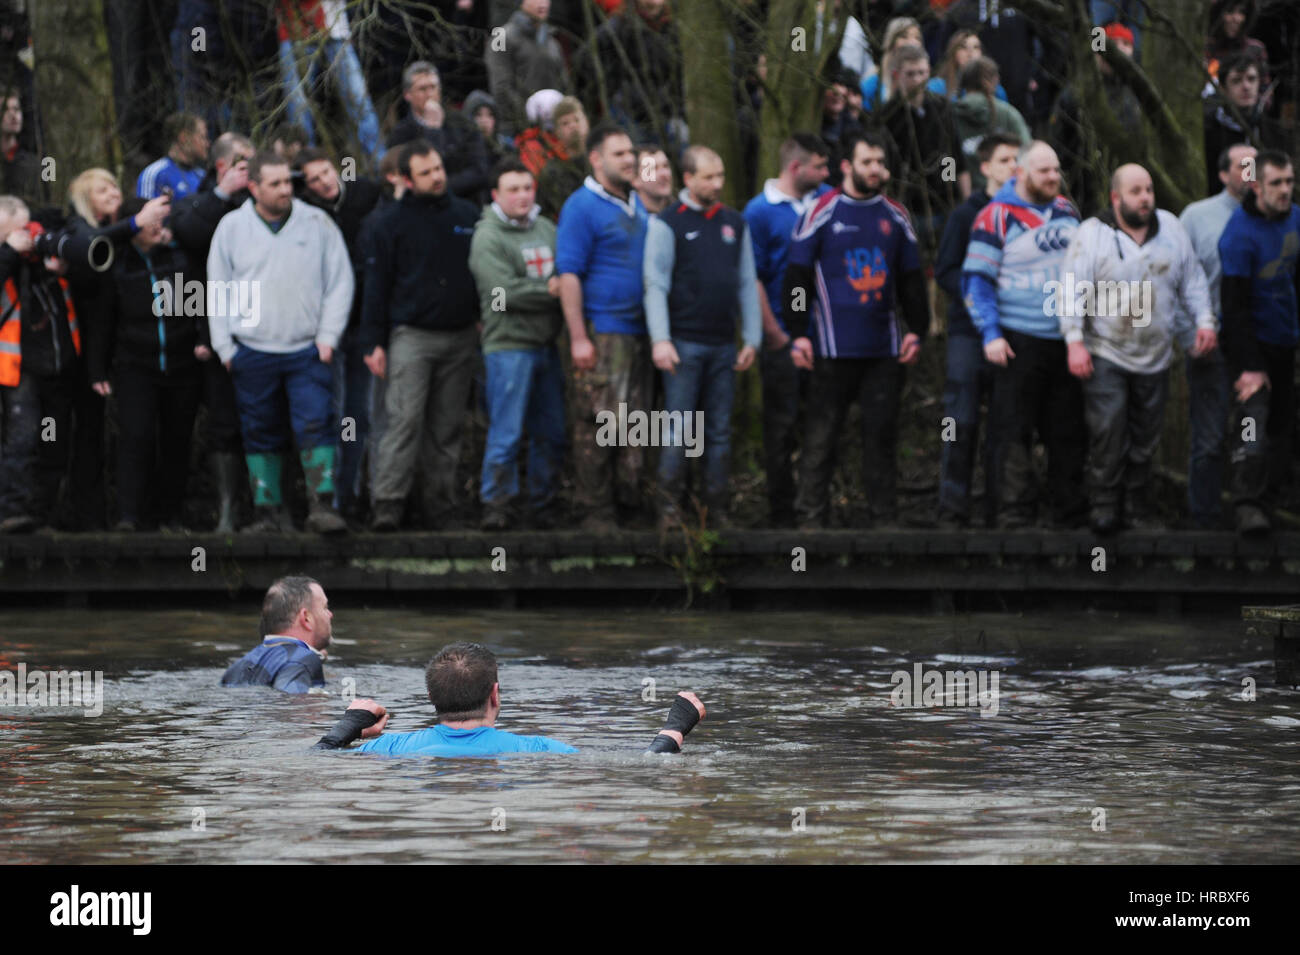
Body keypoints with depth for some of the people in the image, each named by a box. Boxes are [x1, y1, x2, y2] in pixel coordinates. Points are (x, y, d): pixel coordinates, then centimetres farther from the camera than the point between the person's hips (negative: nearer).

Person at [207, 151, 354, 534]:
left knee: (317, 425, -12)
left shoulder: (317, 224, 3)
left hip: (307, 350, -1)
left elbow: (340, 282, 6)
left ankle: (322, 506, -12)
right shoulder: (231, 228, 4)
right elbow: (218, 291, 8)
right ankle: (267, 511, 12)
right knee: (261, 434, 6)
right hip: (252, 352, 1)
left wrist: (327, 337, -2)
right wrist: (225, 348, 2)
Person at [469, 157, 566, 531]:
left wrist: (561, 286, -7)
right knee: (506, 433, -8)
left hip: (546, 343, 7)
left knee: (552, 433, 10)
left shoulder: (546, 229, 14)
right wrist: (552, 292, -10)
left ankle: (544, 506, 18)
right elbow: (505, 292, -17)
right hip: (509, 345, -7)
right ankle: (497, 505, -1)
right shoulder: (488, 238, -7)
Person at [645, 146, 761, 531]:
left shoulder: (735, 223, 14)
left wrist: (752, 339, 10)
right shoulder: (666, 224, -1)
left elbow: (748, 283, 16)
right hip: (684, 344, -5)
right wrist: (660, 339, -15)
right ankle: (669, 510, -5)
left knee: (720, 433, 5)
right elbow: (656, 285, -6)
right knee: (679, 431, -7)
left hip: (724, 346, 5)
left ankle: (716, 510, 9)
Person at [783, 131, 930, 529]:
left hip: (885, 346, 4)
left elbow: (912, 279, 19)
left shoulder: (895, 215, 12)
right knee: (821, 433, -2)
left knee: (882, 431, 6)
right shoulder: (821, 212, -1)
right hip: (834, 345, -4)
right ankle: (810, 517, 3)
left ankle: (885, 515, 12)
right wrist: (798, 334, -8)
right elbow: (797, 276, -1)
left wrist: (916, 330, 10)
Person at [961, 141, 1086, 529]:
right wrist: (991, 334, -15)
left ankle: (1072, 510, 16)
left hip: (1066, 340, 6)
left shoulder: (1067, 211, 12)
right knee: (1014, 432, -5)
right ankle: (1015, 512, -3)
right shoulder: (997, 216, -7)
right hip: (1020, 343, -6)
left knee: (1068, 431, 9)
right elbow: (975, 279, -7)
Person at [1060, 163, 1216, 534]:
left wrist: (1204, 321, 3)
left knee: (1145, 437, 7)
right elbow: (1073, 291, -10)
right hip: (1105, 355, -4)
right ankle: (1105, 506, 0)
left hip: (1155, 358, 4)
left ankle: (1137, 506, 18)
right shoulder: (1091, 234, -7)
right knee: (1108, 433, -11)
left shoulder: (1170, 228, 6)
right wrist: (1074, 342, -17)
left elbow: (1192, 280, 14)